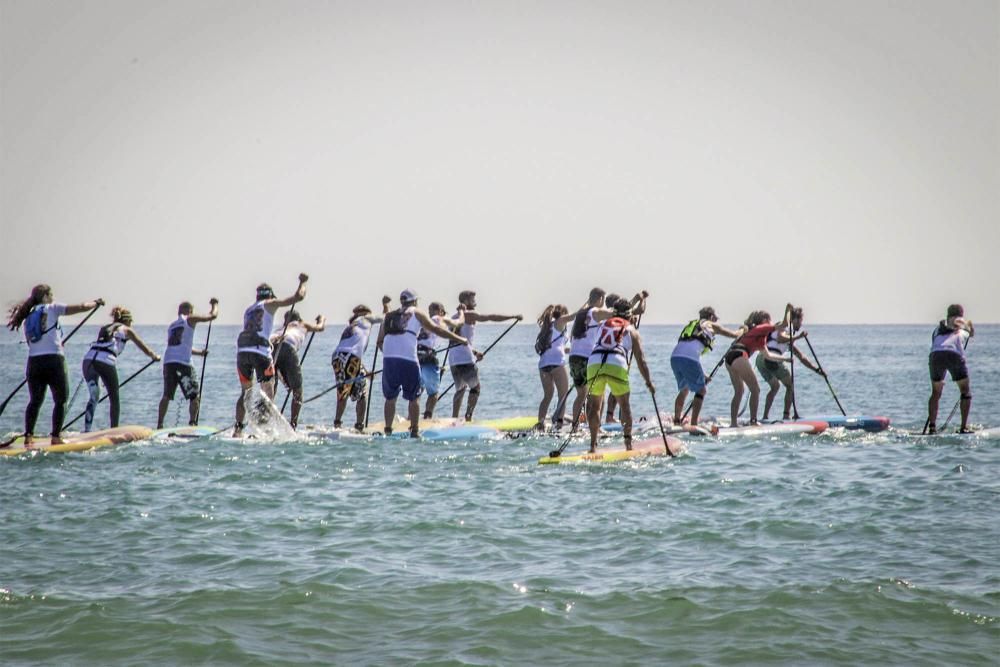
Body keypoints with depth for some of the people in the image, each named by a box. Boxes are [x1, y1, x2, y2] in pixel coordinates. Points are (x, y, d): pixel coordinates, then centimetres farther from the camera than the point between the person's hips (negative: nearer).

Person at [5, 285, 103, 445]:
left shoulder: (28, 317, 18)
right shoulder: (52, 309, 1)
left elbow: (30, 341, 17)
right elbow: (81, 307, -2)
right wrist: (96, 303, 16)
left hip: (33, 362, 5)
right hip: (53, 361, -5)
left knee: (35, 401, 14)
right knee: (61, 400, 6)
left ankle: (28, 436, 6)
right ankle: (56, 436, 1)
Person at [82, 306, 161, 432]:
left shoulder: (103, 328, 31)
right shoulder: (126, 330, 20)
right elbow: (143, 347, 29)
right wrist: (155, 356, 49)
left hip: (88, 358, 4)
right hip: (106, 361, -4)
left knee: (94, 397, 15)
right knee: (114, 398, 13)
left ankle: (87, 430, 4)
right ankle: (114, 430, 15)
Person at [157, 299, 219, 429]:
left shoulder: (172, 325, 23)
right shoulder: (190, 319, 5)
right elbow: (212, 316, 6)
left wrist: (200, 352, 39)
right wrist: (214, 304, 25)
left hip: (168, 362, 6)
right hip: (183, 363, -6)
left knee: (166, 396, 12)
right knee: (194, 396, 1)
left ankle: (159, 425, 9)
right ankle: (192, 423, -10)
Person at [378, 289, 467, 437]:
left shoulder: (390, 316, 24)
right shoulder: (416, 313, 13)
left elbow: (380, 341, 22)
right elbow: (435, 329, 8)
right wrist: (458, 339, 12)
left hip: (388, 358, 3)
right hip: (408, 358, -3)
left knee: (390, 397, 13)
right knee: (414, 397, 8)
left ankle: (388, 430, 9)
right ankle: (414, 431, 6)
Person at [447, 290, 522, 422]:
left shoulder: (454, 317, 20)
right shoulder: (469, 315, -5)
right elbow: (492, 317, -8)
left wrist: (473, 352, 21)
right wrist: (514, 317, -3)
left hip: (453, 360, 7)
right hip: (465, 360, -7)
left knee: (460, 389, 19)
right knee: (475, 387, 6)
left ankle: (454, 419, 13)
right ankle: (468, 417, -2)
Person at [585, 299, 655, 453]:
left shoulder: (603, 324, 26)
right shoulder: (631, 330, 21)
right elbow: (640, 360, 17)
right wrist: (648, 382, 21)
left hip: (594, 363, 2)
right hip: (617, 365, -2)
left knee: (594, 405, 14)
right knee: (624, 404, 16)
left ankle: (593, 444, 6)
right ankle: (628, 441, 9)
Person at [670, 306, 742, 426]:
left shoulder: (691, 324, 36)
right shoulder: (711, 325, 19)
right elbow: (734, 335, 26)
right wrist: (743, 331, 50)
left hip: (674, 356, 6)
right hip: (689, 358, -6)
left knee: (684, 389, 26)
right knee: (701, 390, 5)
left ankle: (677, 420, 26)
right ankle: (693, 423, -3)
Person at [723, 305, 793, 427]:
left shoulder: (752, 330, 34)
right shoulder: (762, 329, 9)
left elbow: (767, 355, 41)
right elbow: (784, 325, 4)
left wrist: (785, 359, 44)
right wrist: (788, 310, 19)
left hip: (729, 357, 9)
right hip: (739, 356, -9)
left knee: (739, 392, 18)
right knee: (755, 390, -4)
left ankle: (733, 423, 16)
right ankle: (753, 421, -10)